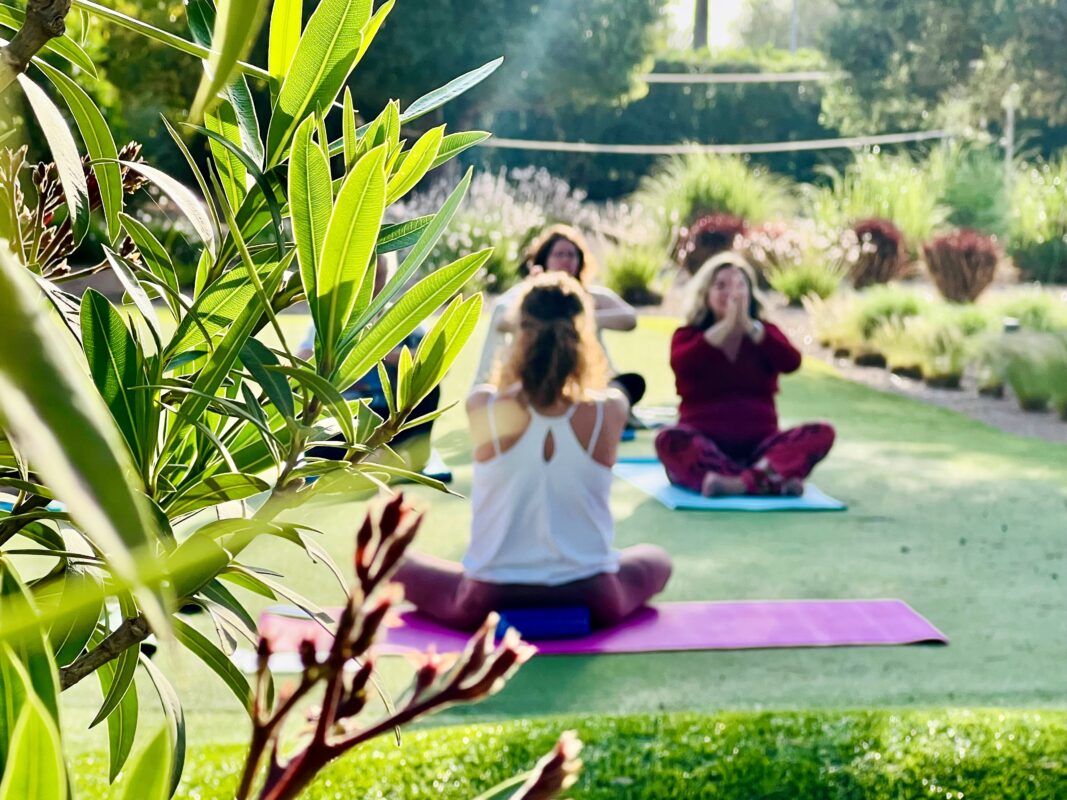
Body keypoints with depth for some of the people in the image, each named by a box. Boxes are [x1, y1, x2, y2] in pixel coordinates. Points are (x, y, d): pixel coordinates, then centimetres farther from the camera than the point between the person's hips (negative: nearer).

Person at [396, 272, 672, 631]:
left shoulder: (481, 407, -14)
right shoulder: (610, 410, -14)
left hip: (489, 605, -1)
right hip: (591, 602, 1)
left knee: (397, 562, 28)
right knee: (655, 558, 34)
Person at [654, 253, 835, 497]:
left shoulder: (764, 332, 14)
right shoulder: (689, 335, 8)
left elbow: (791, 362, -8)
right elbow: (681, 365, -16)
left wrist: (747, 325, -16)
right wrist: (726, 324, -16)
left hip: (758, 446, 2)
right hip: (704, 447, -2)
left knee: (823, 432, -22)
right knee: (668, 439, -35)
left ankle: (740, 482, -42)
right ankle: (771, 479, -46)